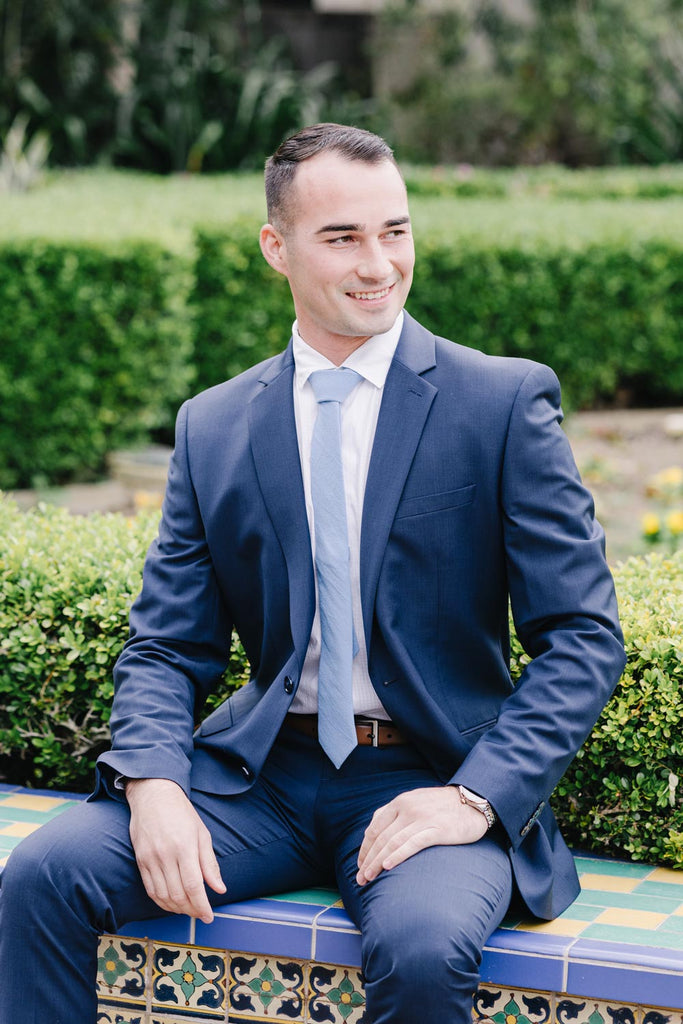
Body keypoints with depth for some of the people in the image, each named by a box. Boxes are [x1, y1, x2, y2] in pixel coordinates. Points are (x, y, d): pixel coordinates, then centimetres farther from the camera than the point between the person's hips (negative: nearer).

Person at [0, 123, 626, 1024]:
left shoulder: (506, 402, -2)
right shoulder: (212, 427, 8)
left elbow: (584, 639, -4)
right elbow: (166, 650, 8)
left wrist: (477, 797, -18)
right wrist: (153, 784, -13)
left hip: (431, 779, -3)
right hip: (260, 776, 3)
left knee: (422, 947, -34)